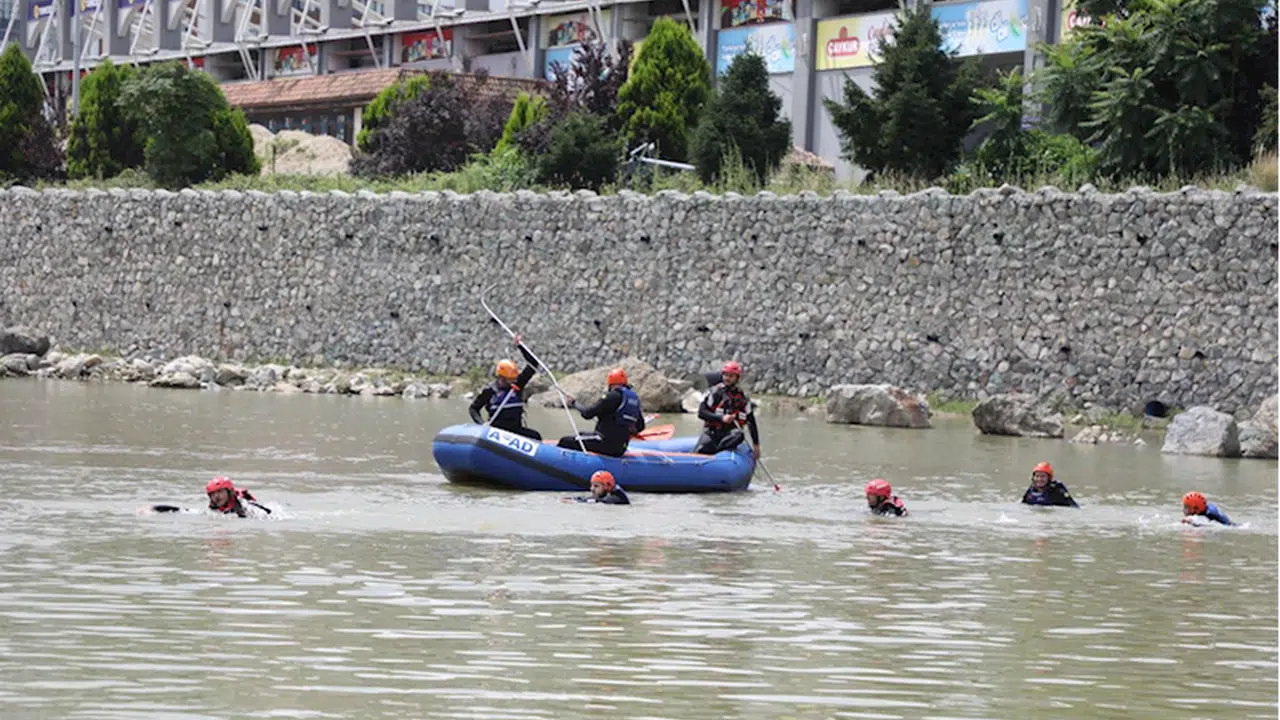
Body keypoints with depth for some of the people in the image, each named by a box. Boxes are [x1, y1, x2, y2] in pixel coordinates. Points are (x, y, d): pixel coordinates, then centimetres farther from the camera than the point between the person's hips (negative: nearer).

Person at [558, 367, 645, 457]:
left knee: (565, 441, -2)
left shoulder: (613, 396, -12)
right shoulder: (635, 398, 10)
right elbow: (641, 426, 17)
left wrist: (574, 404, 6)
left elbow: (588, 413, -11)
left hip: (605, 443, -9)